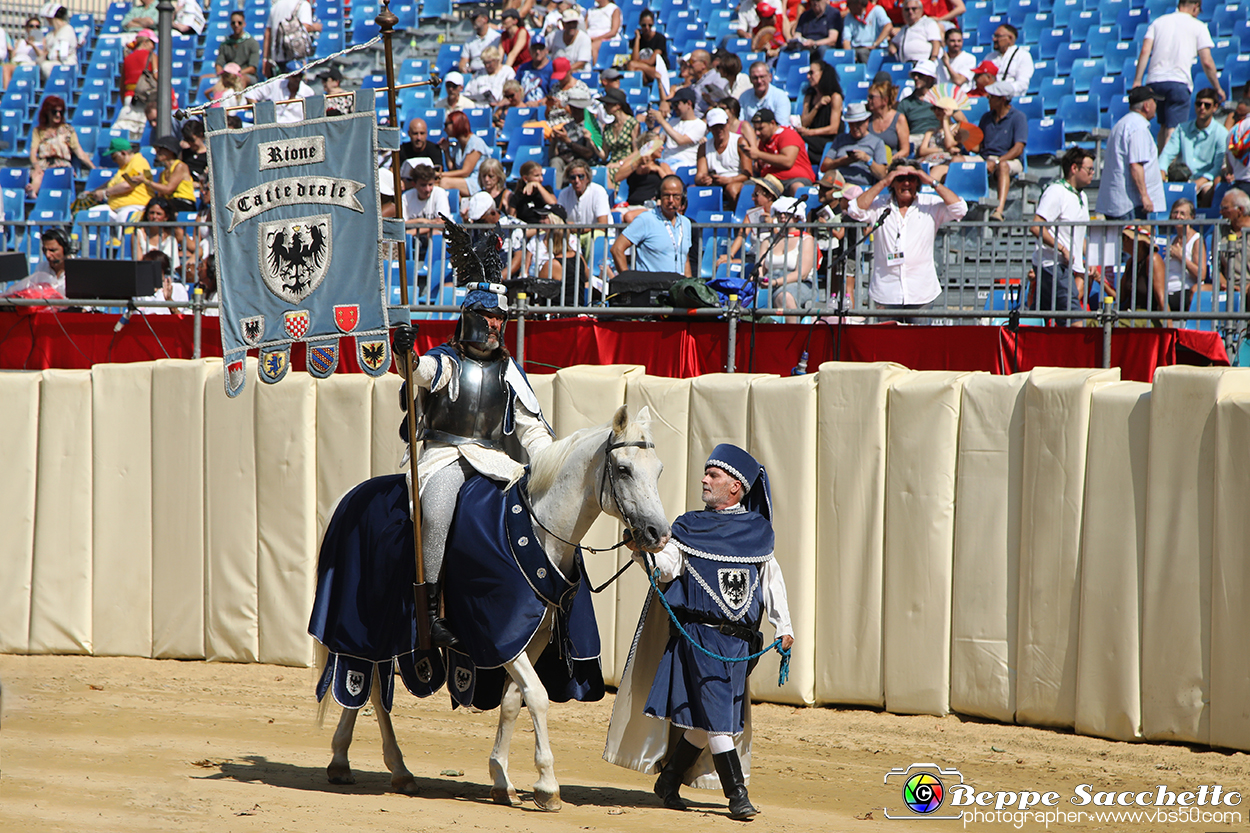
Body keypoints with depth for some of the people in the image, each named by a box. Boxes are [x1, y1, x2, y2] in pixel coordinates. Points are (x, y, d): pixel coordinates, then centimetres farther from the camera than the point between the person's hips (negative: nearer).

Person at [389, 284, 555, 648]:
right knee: (437, 512, -31)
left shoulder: (509, 371, 16)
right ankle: (430, 611, -28)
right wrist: (405, 355, -44)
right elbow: (422, 371, -21)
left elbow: (530, 426, 17)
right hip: (443, 453, -4)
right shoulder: (446, 361, 3)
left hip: (491, 458, 4)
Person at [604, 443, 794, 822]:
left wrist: (783, 626, 9)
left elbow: (772, 579, 15)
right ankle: (737, 794, -4)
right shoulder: (689, 527, 5)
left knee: (702, 720, 6)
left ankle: (669, 780, 22)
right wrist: (641, 550, -23)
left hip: (739, 640, 3)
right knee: (714, 712, -9)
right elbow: (665, 568, -5)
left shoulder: (758, 531, 10)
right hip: (699, 633, -3)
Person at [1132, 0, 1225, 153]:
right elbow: (1207, 62, 0)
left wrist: (1137, 81, 1)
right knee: (1173, 130, -7)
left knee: (1164, 126, 18)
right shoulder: (1198, 26, 5)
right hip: (1178, 82, -4)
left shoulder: (1158, 22, 15)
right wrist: (1217, 88, 10)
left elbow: (1144, 52, 3)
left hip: (1154, 80, 4)